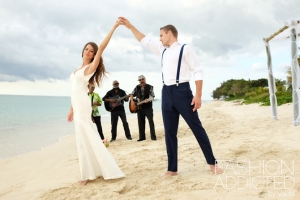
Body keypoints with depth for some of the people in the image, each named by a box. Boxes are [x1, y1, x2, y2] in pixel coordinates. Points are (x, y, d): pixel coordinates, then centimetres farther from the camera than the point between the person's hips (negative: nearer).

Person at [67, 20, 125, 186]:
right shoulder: (79, 69, 19)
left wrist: (114, 27, -18)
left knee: (86, 138, -8)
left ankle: (89, 174, -2)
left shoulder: (91, 67, -4)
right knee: (86, 138, 10)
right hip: (78, 106, 9)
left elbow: (101, 48, -15)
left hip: (83, 106, -8)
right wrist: (72, 109, 21)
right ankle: (93, 171, 18)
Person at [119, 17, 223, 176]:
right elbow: (145, 41, 27)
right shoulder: (162, 50, 18)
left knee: (197, 128, -2)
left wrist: (198, 95, -16)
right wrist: (130, 26, 23)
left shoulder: (185, 49, -3)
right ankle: (172, 169, 16)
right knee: (169, 132, 7)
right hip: (166, 93, 7)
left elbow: (198, 72, -9)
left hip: (182, 91, -7)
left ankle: (212, 164, 9)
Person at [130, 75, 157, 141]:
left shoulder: (150, 87, -4)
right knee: (140, 122, 6)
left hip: (148, 107, -4)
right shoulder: (137, 87, 7)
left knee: (151, 121, -6)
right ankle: (142, 137, 15)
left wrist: (148, 99, -33)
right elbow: (132, 95, 14)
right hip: (139, 107, 4)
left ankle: (153, 136, 0)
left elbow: (152, 96, -13)